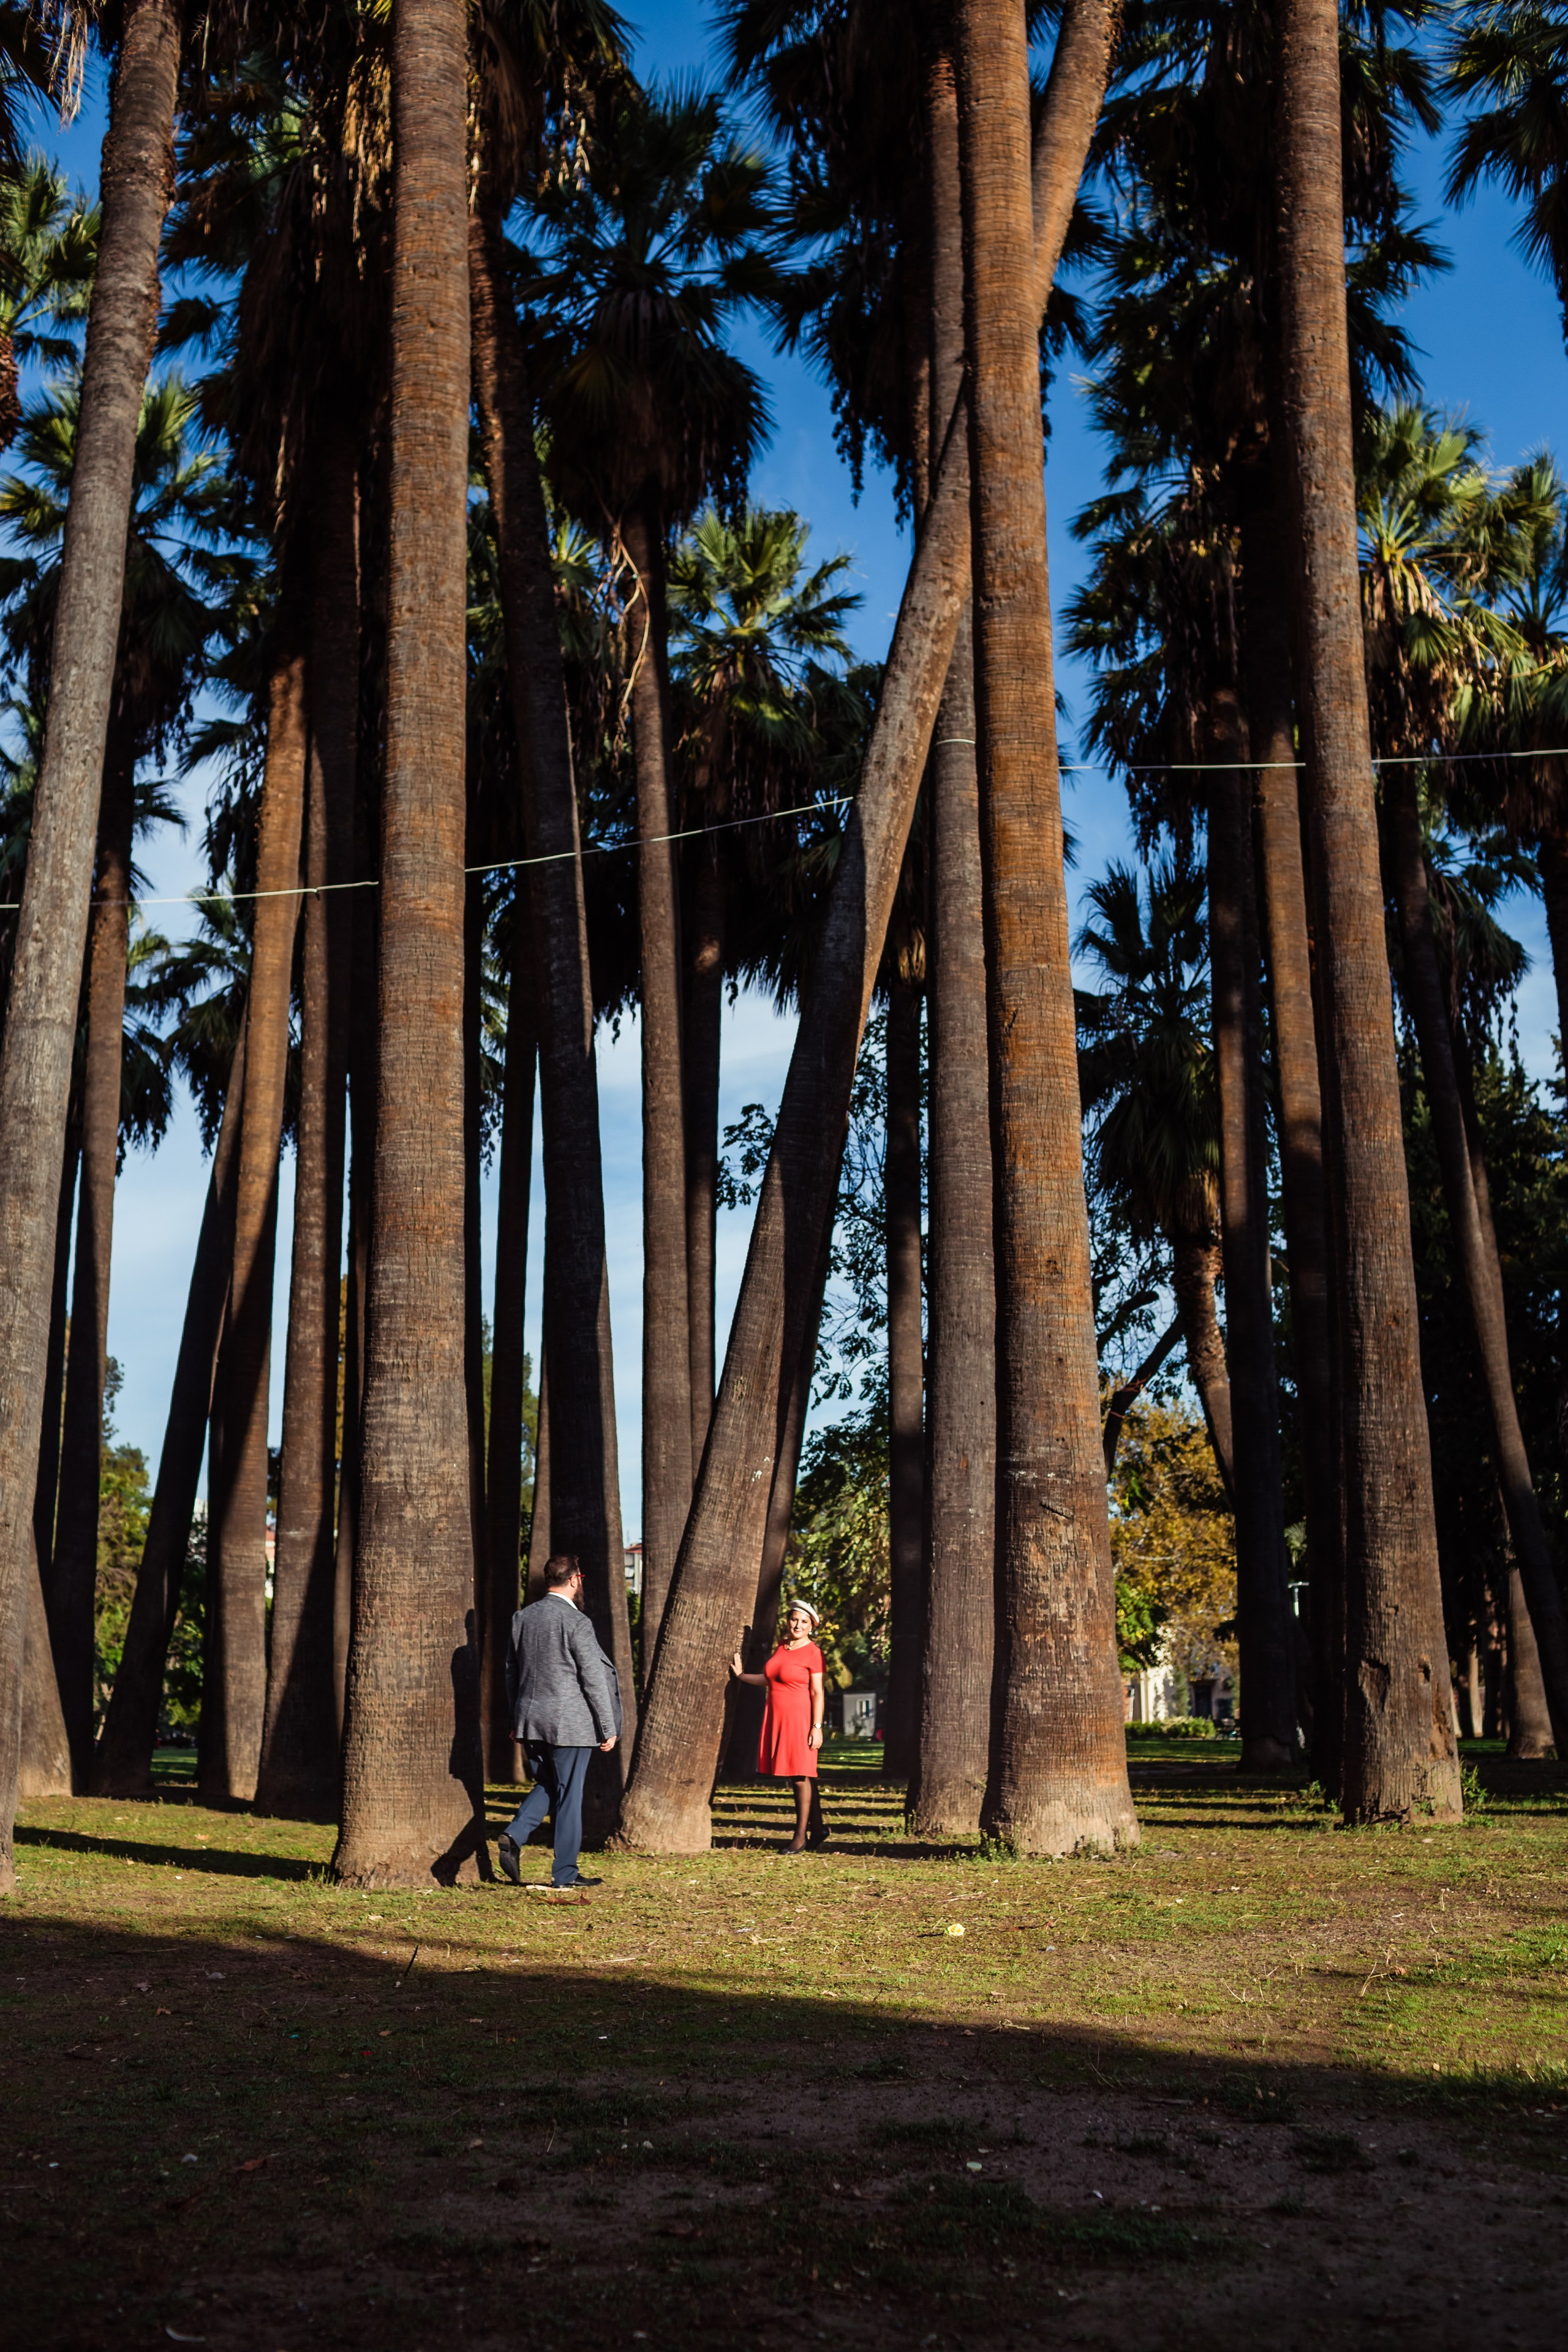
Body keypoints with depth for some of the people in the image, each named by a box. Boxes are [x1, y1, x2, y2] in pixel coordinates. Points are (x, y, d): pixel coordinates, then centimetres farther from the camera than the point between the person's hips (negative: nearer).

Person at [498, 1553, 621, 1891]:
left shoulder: (522, 1618, 6)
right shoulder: (575, 1622, -14)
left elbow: (512, 1672, 13)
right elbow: (594, 1679, -13)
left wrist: (516, 1718, 22)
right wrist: (609, 1728, -6)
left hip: (530, 1721, 6)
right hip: (570, 1723, -6)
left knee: (546, 1786, 20)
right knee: (569, 1795, 3)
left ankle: (514, 1835, -2)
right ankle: (565, 1873, 8)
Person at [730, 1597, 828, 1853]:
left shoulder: (812, 1653, -7)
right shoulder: (782, 1647, 13)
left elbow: (817, 1693, -10)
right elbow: (771, 1679, 21)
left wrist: (817, 1727, -15)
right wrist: (742, 1675, 25)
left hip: (799, 1719, -7)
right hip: (777, 1718, 7)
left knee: (802, 1776, -5)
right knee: (800, 1777, 9)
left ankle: (801, 1837, -2)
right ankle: (817, 1829, 17)